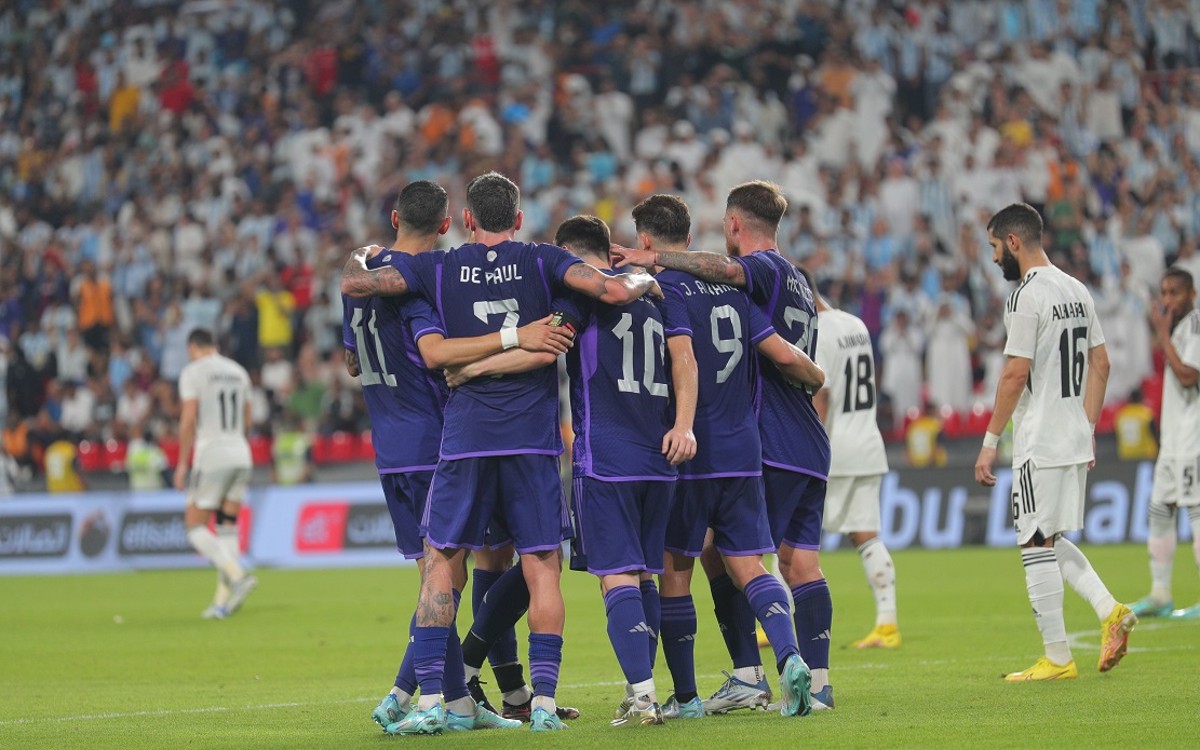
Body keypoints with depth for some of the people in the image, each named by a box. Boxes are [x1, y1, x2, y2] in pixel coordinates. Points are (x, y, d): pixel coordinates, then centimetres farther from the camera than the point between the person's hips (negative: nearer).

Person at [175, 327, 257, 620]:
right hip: (241, 454, 6)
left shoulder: (193, 371, -4)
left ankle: (238, 576, -18)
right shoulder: (238, 372, 15)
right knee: (228, 528, 8)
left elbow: (188, 420, -11)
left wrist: (182, 462, -8)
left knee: (195, 527, 0)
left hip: (211, 454, -6)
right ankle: (223, 600, 4)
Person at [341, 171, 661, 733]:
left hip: (464, 438, 0)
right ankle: (543, 702, -3)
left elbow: (355, 284, 1)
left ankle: (430, 701, 0)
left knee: (441, 565, 8)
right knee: (542, 570, 4)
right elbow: (612, 291, -11)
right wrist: (643, 280, 10)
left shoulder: (439, 268, 3)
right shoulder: (542, 262, 1)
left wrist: (358, 258, 23)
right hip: (533, 439, 0)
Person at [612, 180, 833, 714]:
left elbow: (726, 269, -30)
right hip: (810, 447, 9)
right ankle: (816, 679, 1)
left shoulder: (765, 268, -6)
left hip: (769, 445, -8)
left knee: (722, 552, -4)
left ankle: (748, 675, -9)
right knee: (801, 561, 6)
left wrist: (656, 259, -24)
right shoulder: (796, 280, 22)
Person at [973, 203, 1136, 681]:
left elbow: (1015, 375, -18)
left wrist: (990, 442, -12)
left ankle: (1057, 660, 0)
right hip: (1075, 440, 9)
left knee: (1037, 545, -2)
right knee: (1050, 541, 19)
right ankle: (1109, 610, 2)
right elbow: (1100, 364, 16)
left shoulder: (1027, 297, -15)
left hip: (1040, 444, -9)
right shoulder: (1077, 291, 13)